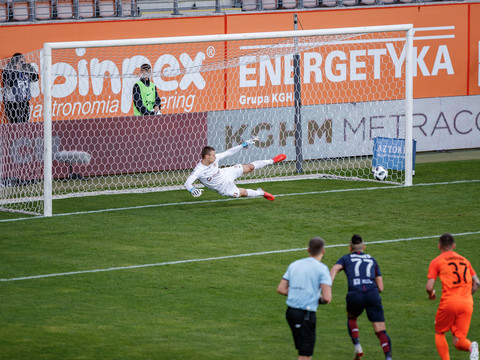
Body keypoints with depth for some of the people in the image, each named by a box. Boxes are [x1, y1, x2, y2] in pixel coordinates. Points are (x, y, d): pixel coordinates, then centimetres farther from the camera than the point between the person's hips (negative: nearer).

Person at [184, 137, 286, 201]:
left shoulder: (214, 158, -19)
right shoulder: (198, 171, -34)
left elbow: (229, 152, -9)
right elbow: (188, 183, -40)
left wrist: (245, 144, -7)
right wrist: (193, 190, -63)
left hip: (227, 174, 4)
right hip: (223, 188, -4)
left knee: (250, 167, 6)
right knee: (243, 192, 0)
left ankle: (271, 161, 29)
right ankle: (261, 193, 31)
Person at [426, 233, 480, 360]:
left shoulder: (436, 261, 6)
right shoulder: (464, 260, 20)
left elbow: (429, 287, -3)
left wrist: (431, 295, 18)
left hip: (449, 302, -3)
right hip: (467, 304, 3)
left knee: (439, 333, 18)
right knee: (458, 342, 5)